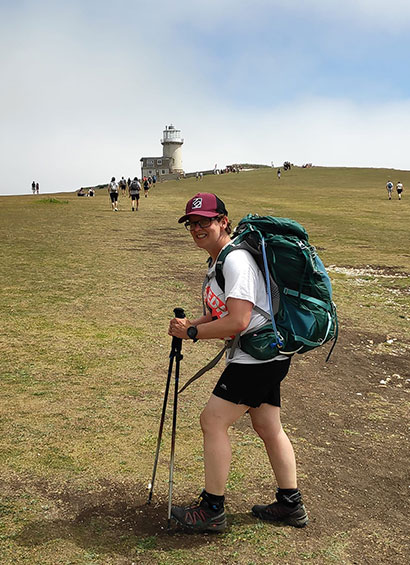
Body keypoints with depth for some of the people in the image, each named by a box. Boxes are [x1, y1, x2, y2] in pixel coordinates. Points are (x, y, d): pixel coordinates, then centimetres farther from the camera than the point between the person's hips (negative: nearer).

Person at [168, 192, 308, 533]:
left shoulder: (236, 260, -19)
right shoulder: (218, 261, 14)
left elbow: (237, 321, -27)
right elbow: (221, 313, 20)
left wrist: (192, 333, -17)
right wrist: (189, 325, 3)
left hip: (258, 357, -10)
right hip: (265, 357, 10)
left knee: (213, 420, -6)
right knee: (268, 427, 16)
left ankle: (212, 510, 5)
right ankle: (290, 505, 28)